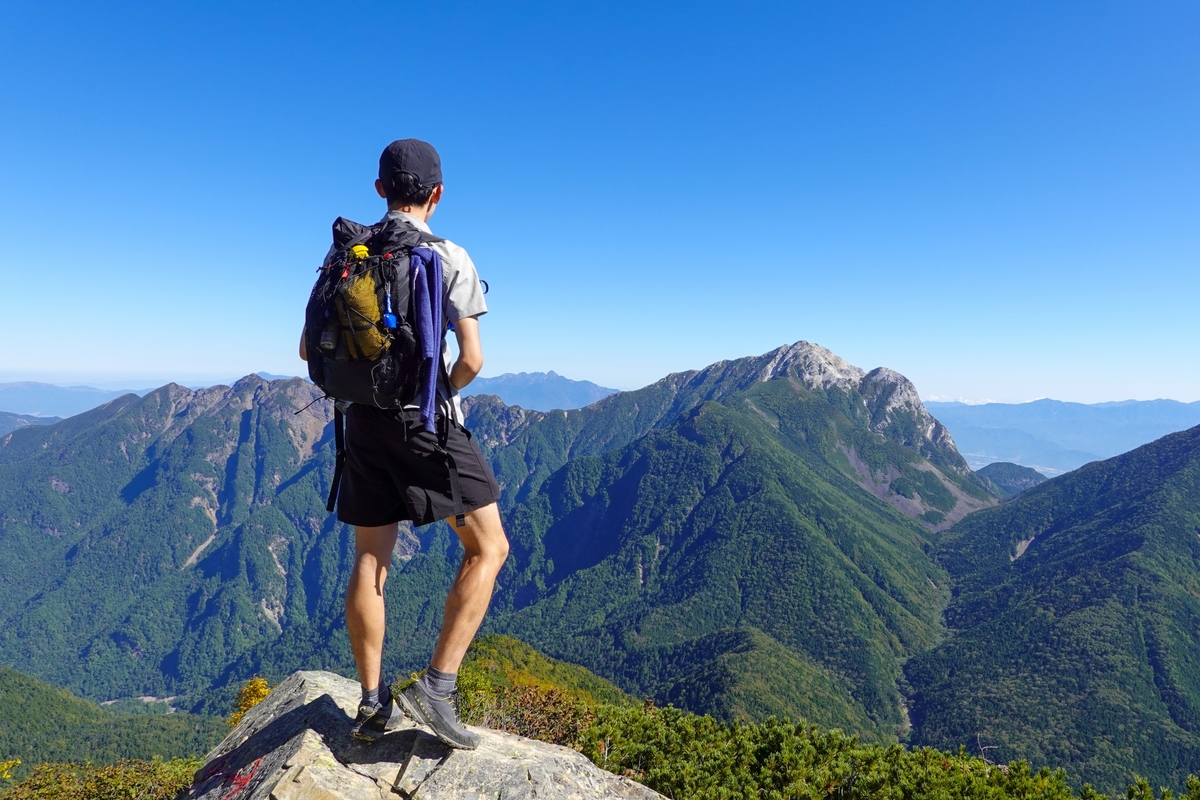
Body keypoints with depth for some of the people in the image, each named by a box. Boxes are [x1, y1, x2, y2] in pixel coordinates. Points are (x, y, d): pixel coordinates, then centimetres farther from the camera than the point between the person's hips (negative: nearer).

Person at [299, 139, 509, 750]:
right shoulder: (449, 258, -7)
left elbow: (310, 347, 9)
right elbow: (472, 360, -12)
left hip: (364, 421, 6)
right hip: (427, 421, -5)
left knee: (370, 560, 12)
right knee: (488, 548, 5)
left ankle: (373, 704, 20)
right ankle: (438, 684, -2)